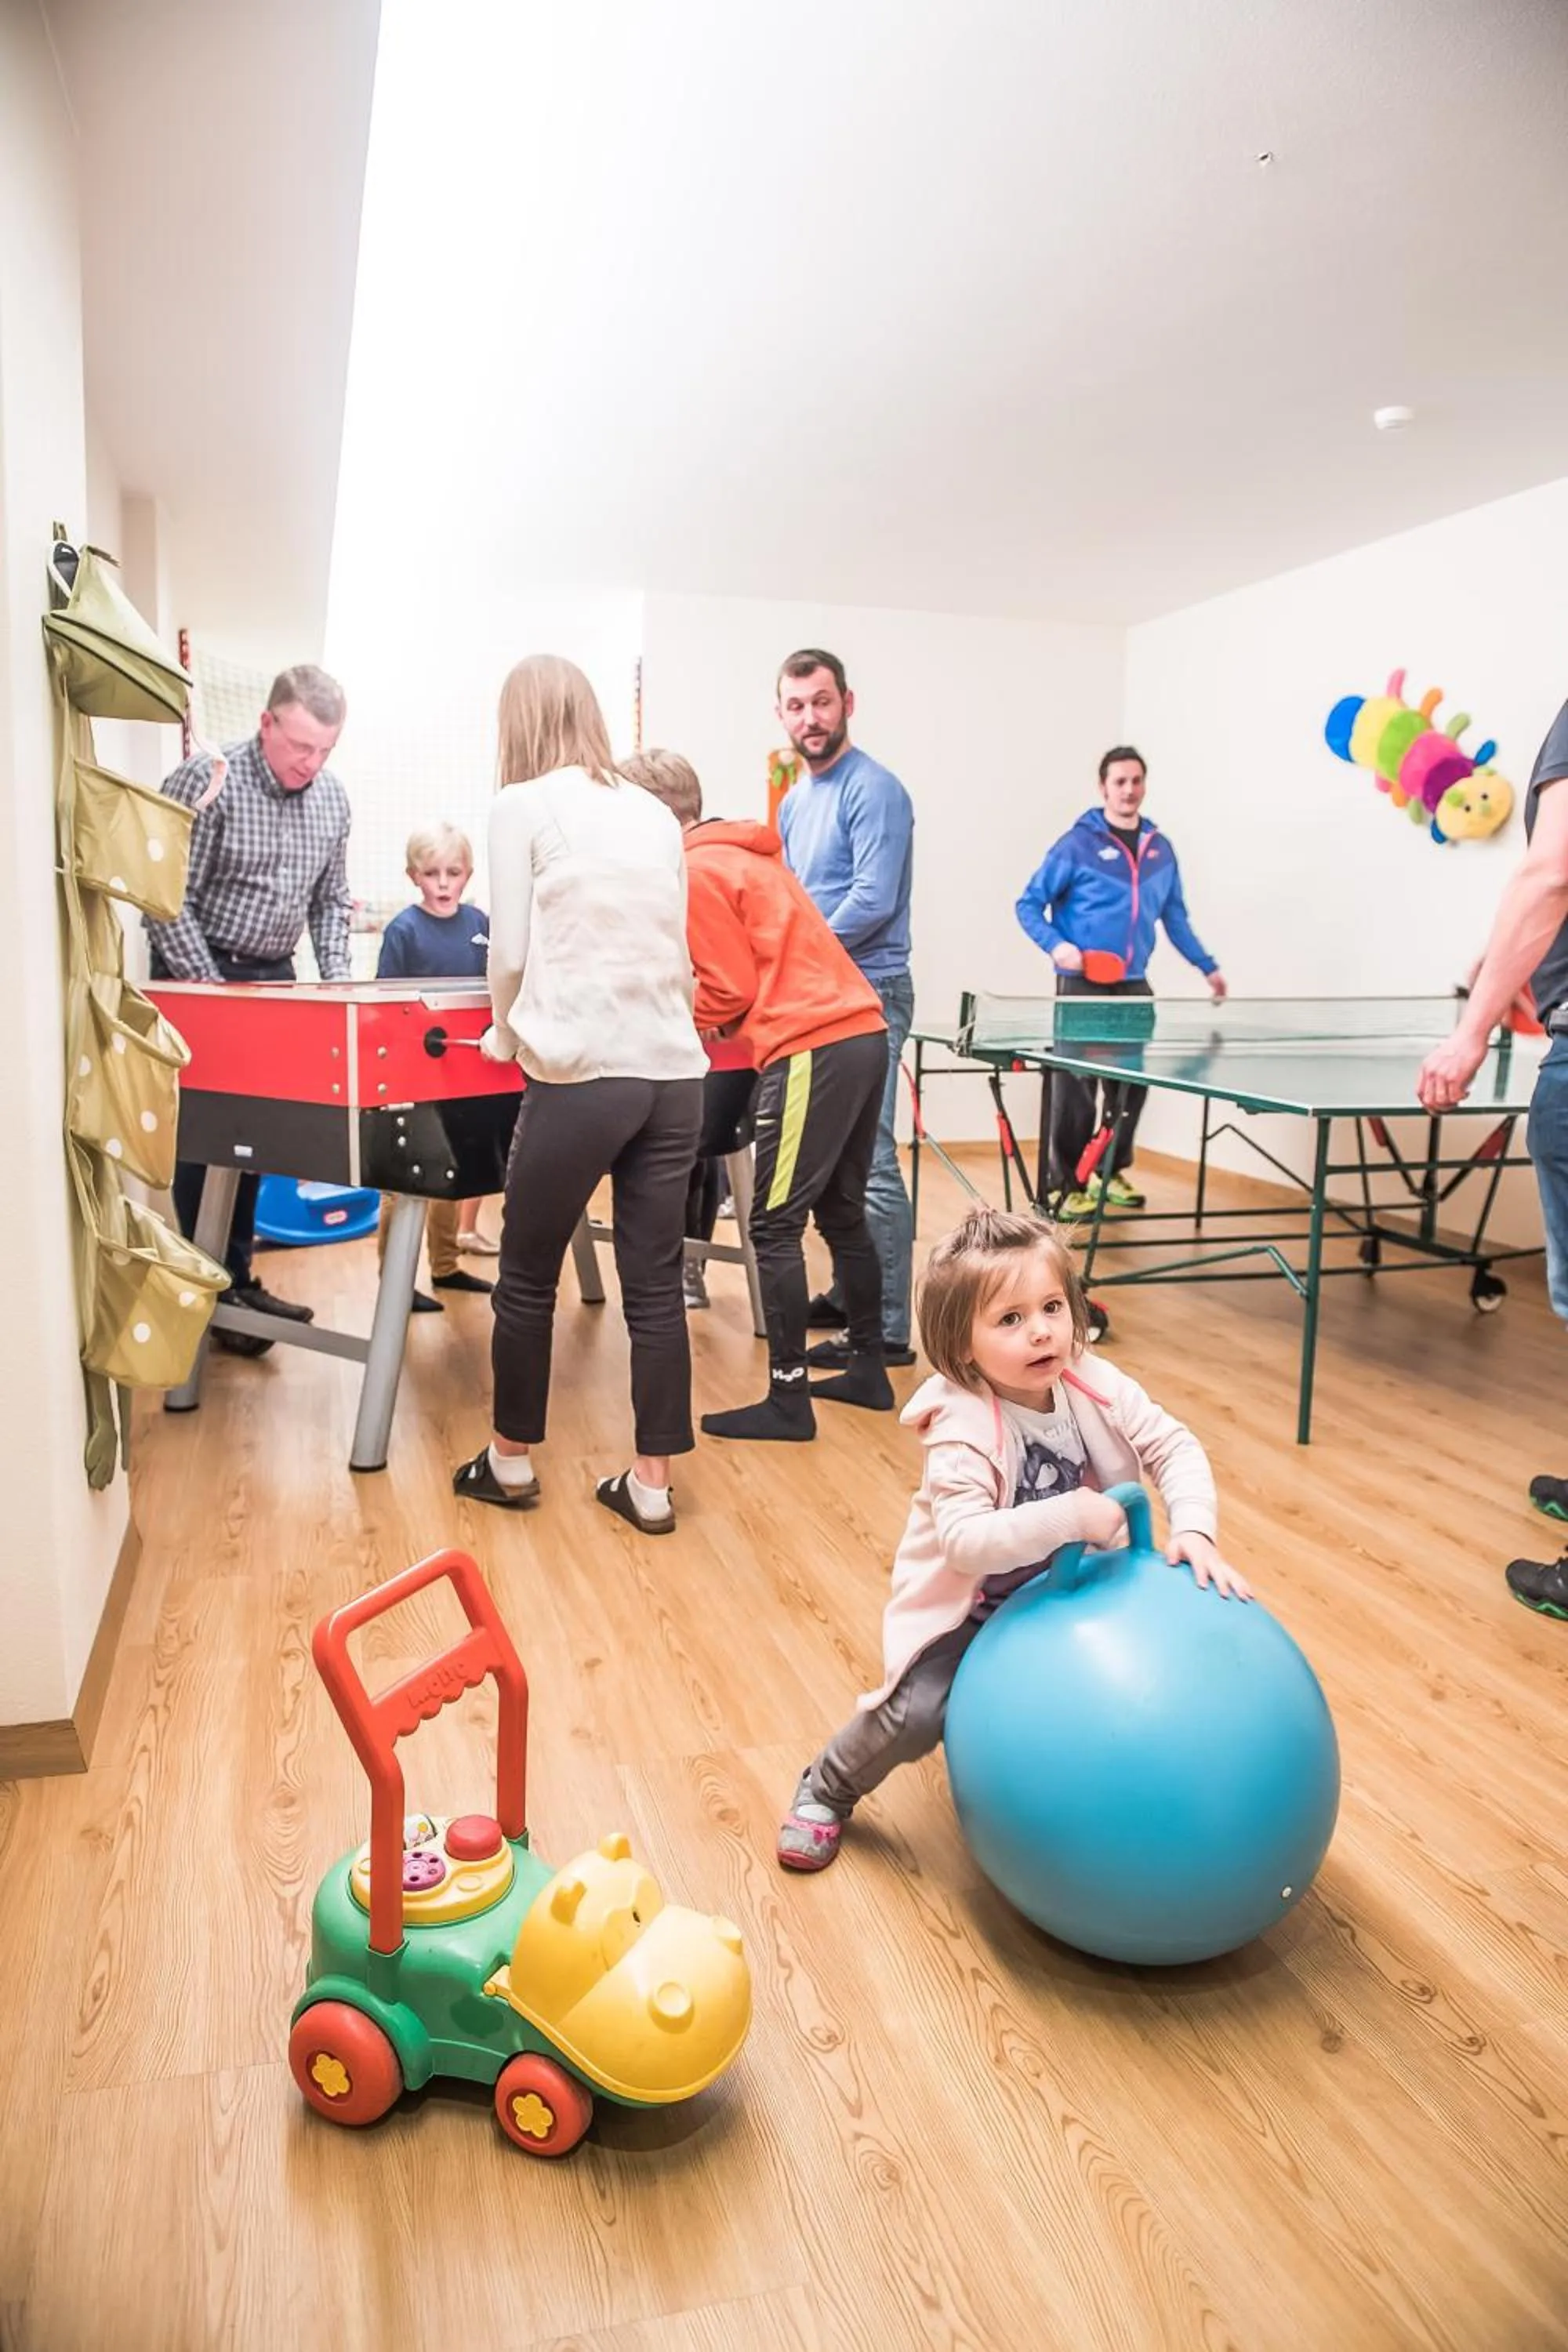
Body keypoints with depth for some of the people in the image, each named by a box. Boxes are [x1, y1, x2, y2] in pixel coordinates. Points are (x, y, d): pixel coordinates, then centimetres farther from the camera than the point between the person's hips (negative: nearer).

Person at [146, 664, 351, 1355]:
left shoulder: (332, 798, 3)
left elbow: (330, 903, 12)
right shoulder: (205, 781, -16)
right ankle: (209, 1297, 5)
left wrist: (337, 984, 0)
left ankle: (238, 1281, 20)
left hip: (274, 978, 6)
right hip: (199, 976, -6)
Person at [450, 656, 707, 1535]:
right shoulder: (656, 813, 14)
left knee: (528, 1278, 12)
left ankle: (511, 1461, 27)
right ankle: (652, 1484, 17)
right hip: (674, 1074, 5)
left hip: (581, 1076, -4)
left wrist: (503, 1035, 18)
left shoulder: (524, 806, 1)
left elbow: (510, 952, 0)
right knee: (656, 1283, 9)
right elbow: (680, 958, 15)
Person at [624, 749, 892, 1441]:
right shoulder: (746, 854, 21)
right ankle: (868, 1370, 26)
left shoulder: (696, 871, -5)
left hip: (813, 1051, -9)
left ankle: (787, 1401, 4)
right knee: (842, 1214, 17)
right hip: (863, 1034, 9)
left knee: (774, 1228, -2)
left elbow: (733, 988, -7)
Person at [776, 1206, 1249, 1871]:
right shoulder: (962, 1428, -32)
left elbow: (1175, 1448, -11)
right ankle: (826, 1790, 13)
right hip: (967, 1606, -5)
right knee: (917, 1715, -17)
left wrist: (1194, 1530, -27)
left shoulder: (1096, 1387, -16)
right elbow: (965, 1541, -42)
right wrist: (1071, 1516, -47)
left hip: (1064, 1589, 5)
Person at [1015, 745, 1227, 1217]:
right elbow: (1029, 905, -3)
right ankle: (1067, 1186, 4)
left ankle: (1112, 1172, 26)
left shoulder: (1160, 849, 12)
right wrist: (1056, 946, -19)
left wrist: (1207, 966, 18)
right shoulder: (1078, 844, -5)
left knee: (1132, 1085, 9)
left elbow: (1175, 917, 21)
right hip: (1083, 986, -5)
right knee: (1076, 1089, -5)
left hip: (1134, 986, 6)